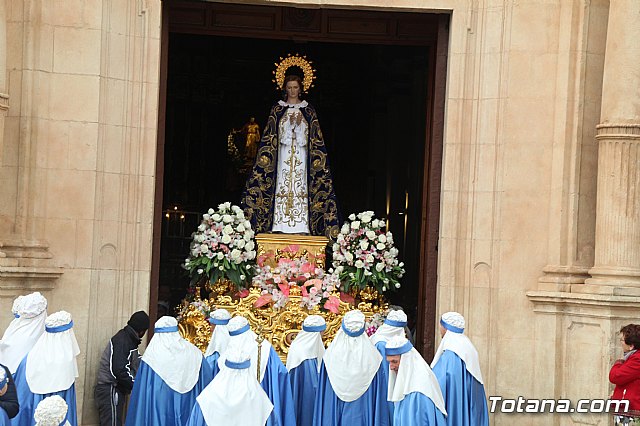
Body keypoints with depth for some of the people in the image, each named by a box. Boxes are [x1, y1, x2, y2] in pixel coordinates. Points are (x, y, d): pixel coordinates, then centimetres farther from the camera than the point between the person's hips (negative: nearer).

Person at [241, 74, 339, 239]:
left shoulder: (308, 110, 10)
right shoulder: (277, 109, 10)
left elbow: (316, 138, 7)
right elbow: (269, 136, 7)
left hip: (301, 156, 0)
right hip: (283, 155, 0)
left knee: (300, 187, -6)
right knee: (282, 188, -7)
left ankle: (300, 229, -8)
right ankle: (281, 229, -9)